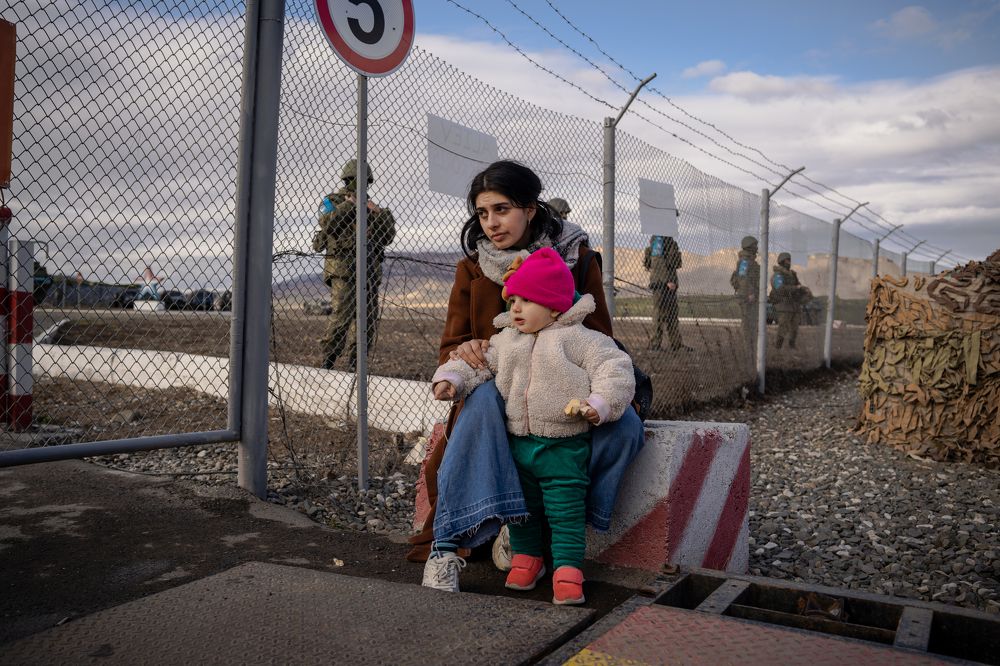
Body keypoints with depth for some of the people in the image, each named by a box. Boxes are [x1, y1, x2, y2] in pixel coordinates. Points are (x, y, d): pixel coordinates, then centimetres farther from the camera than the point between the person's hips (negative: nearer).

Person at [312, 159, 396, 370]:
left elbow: (387, 238, 15)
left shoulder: (370, 206, 21)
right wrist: (349, 205, -10)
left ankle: (354, 366, 14)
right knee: (341, 317, -15)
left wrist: (381, 214, 0)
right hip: (343, 268, -6)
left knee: (369, 322, 5)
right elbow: (327, 223, -14)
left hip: (369, 271, 6)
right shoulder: (332, 201, 8)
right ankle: (327, 365, -8)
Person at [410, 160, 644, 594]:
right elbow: (449, 349, 2)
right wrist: (464, 352, -26)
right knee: (483, 400, -37)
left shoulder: (575, 256, -1)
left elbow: (598, 337, -2)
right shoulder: (471, 269, 2)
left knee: (626, 427, -27)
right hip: (496, 385, -1)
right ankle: (447, 545, -35)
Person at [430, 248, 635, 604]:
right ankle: (526, 558, 33)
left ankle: (567, 570, 10)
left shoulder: (577, 338, -8)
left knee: (565, 509, 0)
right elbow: (478, 362, 13)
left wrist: (600, 404, -22)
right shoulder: (505, 340, 9)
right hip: (518, 441, 5)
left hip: (564, 445, -5)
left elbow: (614, 368, -10)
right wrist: (450, 378, -3)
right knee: (523, 507, 16)